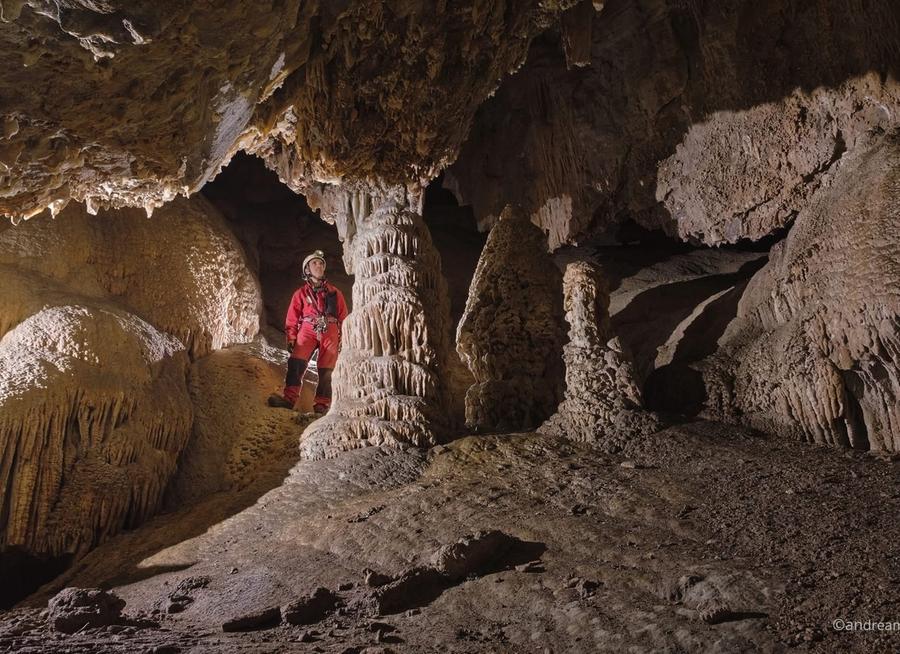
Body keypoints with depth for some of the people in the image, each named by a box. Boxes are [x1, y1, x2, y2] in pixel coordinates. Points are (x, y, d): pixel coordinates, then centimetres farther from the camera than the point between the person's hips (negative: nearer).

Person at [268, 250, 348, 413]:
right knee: (296, 361, -23)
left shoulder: (335, 293, 20)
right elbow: (292, 319, 12)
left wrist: (343, 339, 8)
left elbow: (343, 317, 17)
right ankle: (289, 398, -29)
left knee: (326, 369, -7)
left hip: (330, 332, 1)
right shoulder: (301, 293, 18)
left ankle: (322, 404, -7)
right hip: (308, 330, -1)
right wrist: (291, 339, -1)